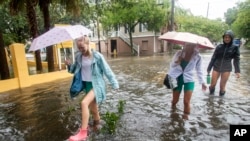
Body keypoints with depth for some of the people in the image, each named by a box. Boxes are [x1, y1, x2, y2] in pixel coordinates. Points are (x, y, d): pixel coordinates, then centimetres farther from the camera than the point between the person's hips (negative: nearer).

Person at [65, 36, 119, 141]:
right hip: (86, 84, 5)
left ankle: (83, 132, -15)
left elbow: (107, 70, -9)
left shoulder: (97, 56, -14)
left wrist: (114, 84, -9)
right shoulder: (78, 57, 1)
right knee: (93, 109, 16)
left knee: (84, 103, -25)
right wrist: (69, 65, -8)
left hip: (96, 84, -5)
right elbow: (75, 71, 13)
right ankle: (97, 126, 41)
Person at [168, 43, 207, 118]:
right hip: (177, 79, 1)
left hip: (189, 80, 0)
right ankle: (173, 105, 47)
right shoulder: (179, 53, -9)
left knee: (186, 101, -4)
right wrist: (177, 61, -24)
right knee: (175, 99, 12)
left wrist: (202, 82, -1)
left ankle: (185, 116, 20)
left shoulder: (197, 57, -7)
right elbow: (172, 65, -3)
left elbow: (199, 70, 3)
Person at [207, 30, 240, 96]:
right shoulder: (219, 46, 0)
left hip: (226, 69, -1)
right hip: (216, 68, 1)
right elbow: (213, 58, 3)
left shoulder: (235, 48, -2)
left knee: (222, 86, 5)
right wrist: (209, 68, 3)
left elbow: (236, 60, 2)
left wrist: (237, 71, -5)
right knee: (213, 84, 5)